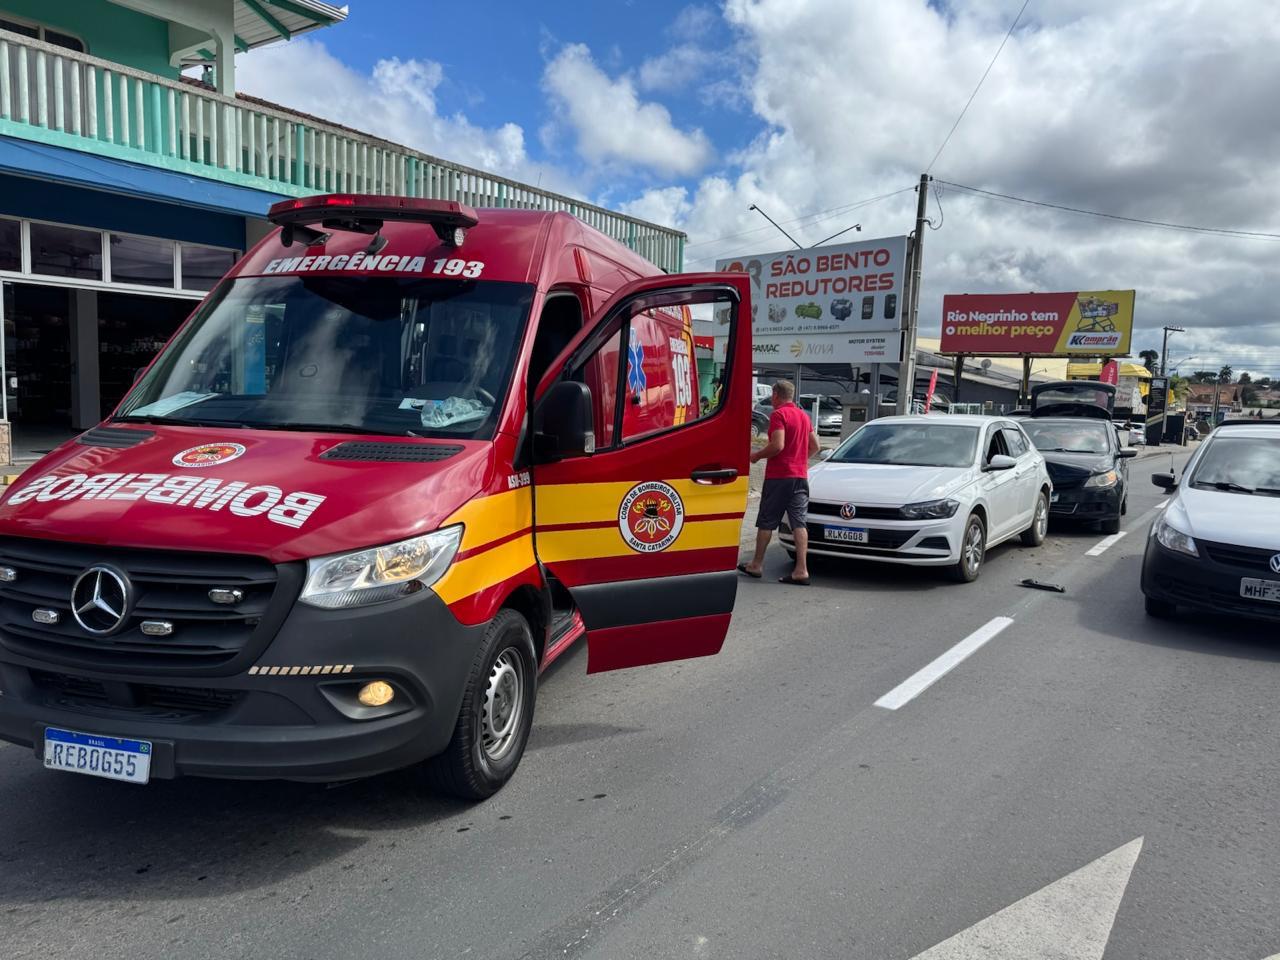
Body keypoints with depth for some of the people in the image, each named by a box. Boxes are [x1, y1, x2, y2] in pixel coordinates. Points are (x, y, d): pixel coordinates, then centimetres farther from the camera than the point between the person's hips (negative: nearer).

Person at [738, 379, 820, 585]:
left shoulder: (779, 414, -10)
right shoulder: (804, 415, 14)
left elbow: (778, 445, -20)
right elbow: (815, 446, 18)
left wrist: (757, 455, -6)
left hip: (778, 476, -6)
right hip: (800, 476, 7)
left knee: (766, 522, 5)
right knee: (799, 523, 1)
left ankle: (757, 565, 14)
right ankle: (801, 570, -4)